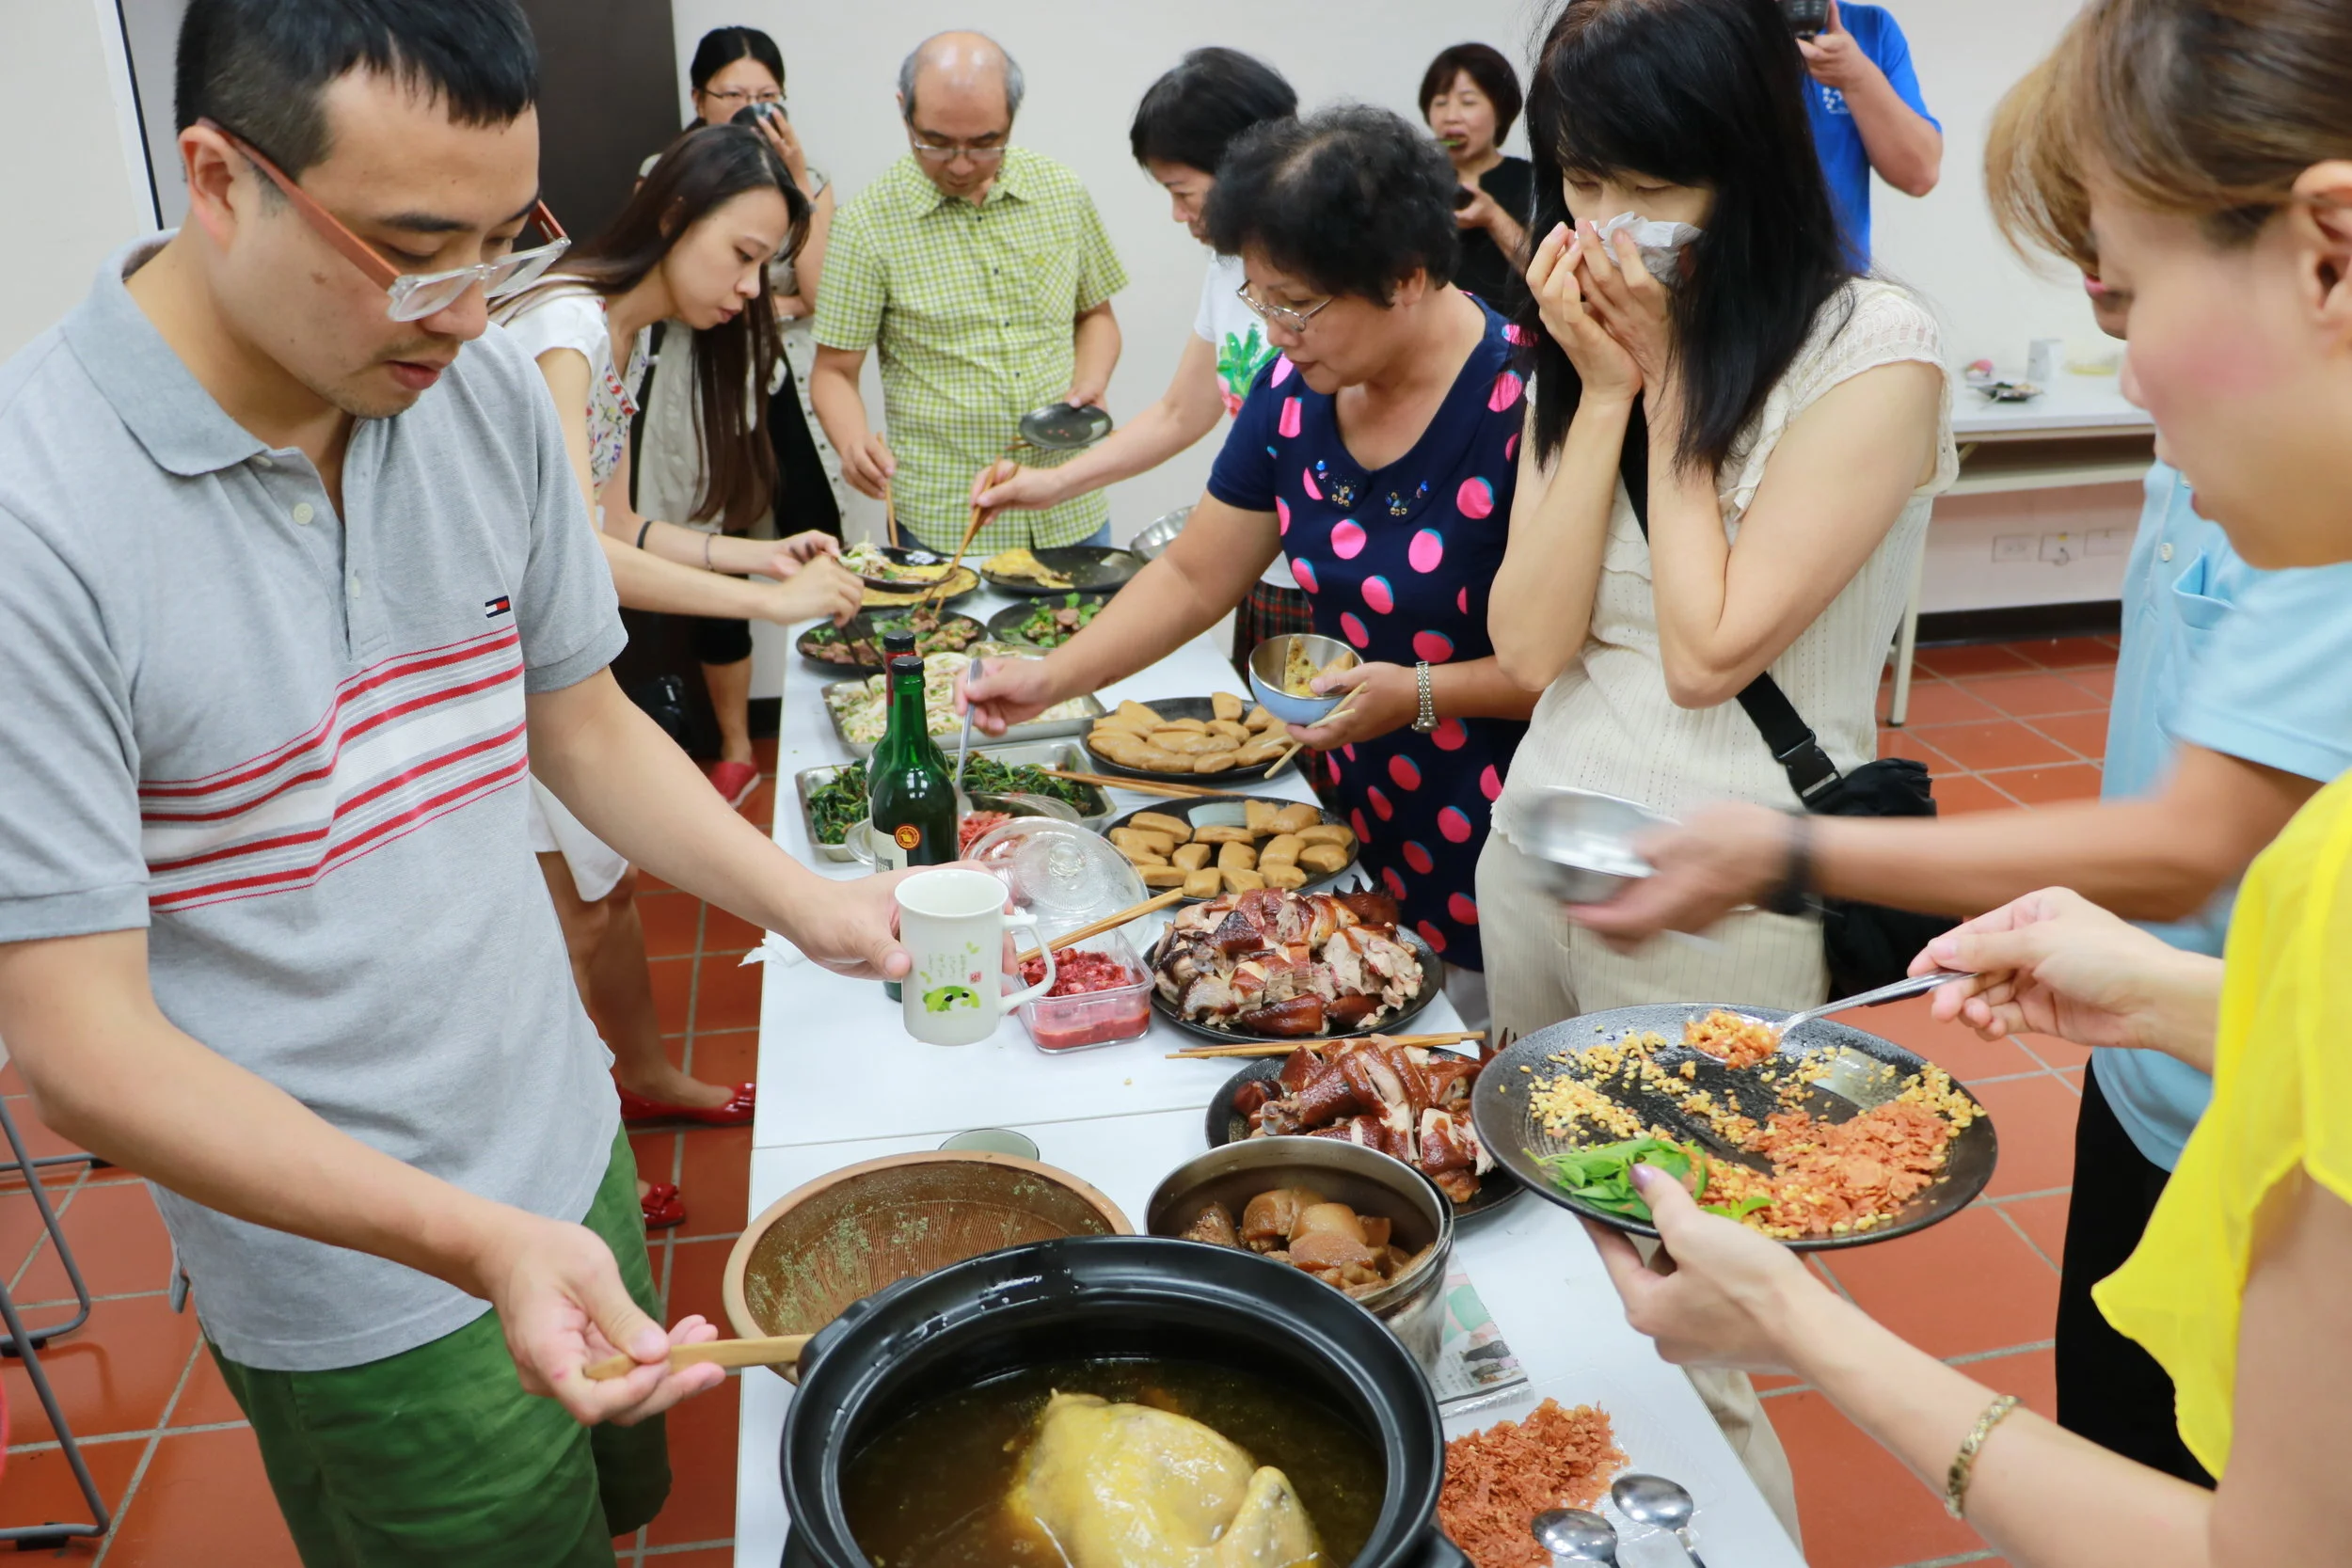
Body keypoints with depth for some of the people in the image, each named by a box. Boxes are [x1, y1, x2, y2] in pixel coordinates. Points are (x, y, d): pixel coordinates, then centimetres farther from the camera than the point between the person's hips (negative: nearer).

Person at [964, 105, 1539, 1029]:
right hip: (1360, 837, 6)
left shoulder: (1523, 410, -22)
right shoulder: (1294, 391, 0)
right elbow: (1193, 577, 7)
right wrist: (1051, 679, -2)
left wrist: (1419, 693, -23)